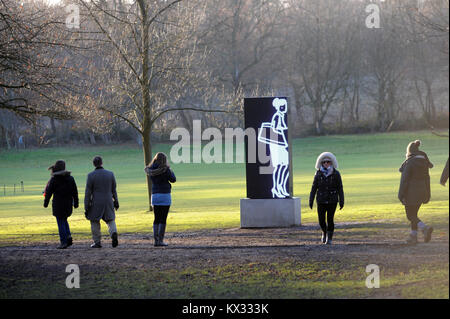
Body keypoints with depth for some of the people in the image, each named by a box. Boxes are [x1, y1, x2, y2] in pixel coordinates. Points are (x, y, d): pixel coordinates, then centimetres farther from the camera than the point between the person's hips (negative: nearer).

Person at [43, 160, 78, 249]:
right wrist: (76, 202, 14)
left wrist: (45, 203, 8)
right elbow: (75, 192, 5)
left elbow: (48, 192, -4)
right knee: (64, 220, 22)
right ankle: (68, 236, 6)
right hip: (68, 204, 4)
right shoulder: (70, 178, 1)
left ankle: (63, 242, 0)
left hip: (58, 204, -4)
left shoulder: (53, 180, -10)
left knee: (61, 223, 1)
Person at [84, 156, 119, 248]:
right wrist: (116, 201, 20)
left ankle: (97, 242, 11)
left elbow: (88, 192, -8)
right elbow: (113, 190, 8)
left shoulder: (91, 175, -9)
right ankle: (114, 233, -17)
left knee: (95, 222, 12)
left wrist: (86, 207, -4)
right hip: (108, 202, 3)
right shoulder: (110, 174, 0)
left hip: (96, 203, -3)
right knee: (110, 220, 12)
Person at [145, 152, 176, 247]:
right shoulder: (165, 169, -12)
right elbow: (173, 179, -1)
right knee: (163, 219, -1)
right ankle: (160, 240, -4)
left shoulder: (151, 169, 2)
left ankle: (156, 240, 9)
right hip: (165, 196, -5)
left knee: (156, 219, 12)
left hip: (154, 196, 5)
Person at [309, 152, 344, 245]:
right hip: (321, 201, 1)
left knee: (330, 219, -5)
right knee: (321, 220, -1)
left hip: (332, 201, -1)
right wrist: (311, 200, 0)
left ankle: (329, 238, 11)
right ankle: (324, 232, 29)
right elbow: (314, 188, 4)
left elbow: (340, 188, -1)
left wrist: (341, 201, -5)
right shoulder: (318, 174, 1)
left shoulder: (336, 174, -2)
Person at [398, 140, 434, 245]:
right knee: (414, 214, 18)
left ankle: (425, 228, -20)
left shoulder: (409, 162, -15)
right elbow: (427, 178, 11)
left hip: (411, 192, -7)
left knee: (411, 216, 0)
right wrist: (427, 195, 17)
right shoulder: (424, 162, 6)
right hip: (422, 191, 7)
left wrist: (401, 195, -13)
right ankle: (413, 237, 18)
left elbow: (405, 179, -16)